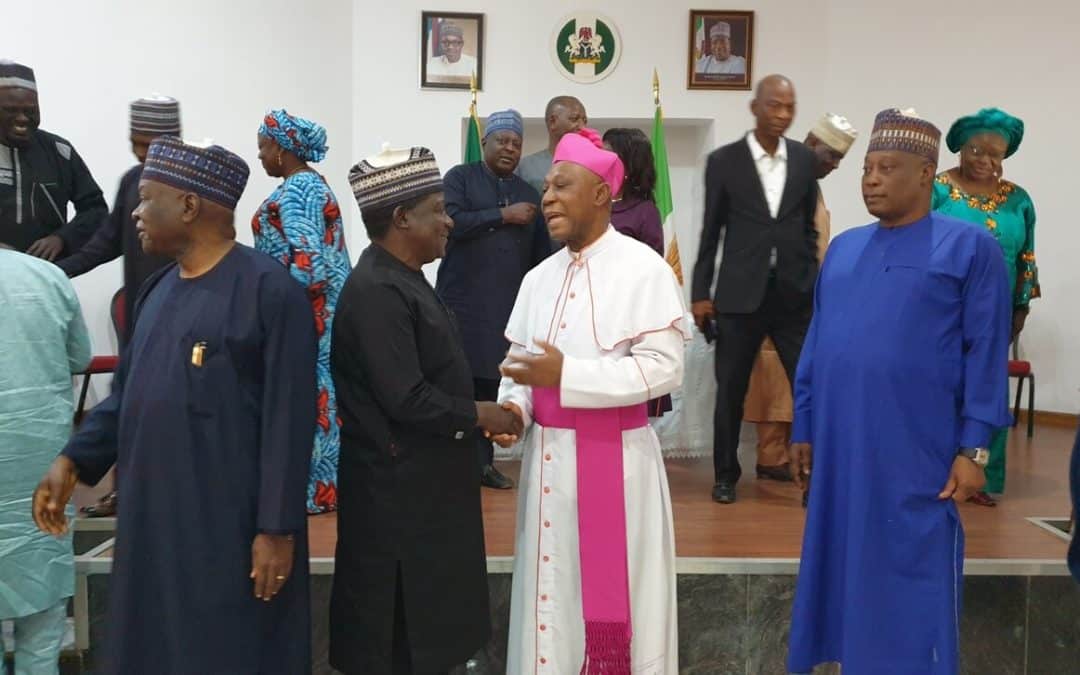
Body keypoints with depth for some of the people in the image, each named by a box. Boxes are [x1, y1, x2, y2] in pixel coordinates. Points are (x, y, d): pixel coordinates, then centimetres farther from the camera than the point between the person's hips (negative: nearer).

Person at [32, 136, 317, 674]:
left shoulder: (269, 290, -15)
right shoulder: (158, 289, 10)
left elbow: (288, 420, -17)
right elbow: (127, 389, 17)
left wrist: (277, 528, -17)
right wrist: (73, 460, 7)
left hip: (230, 522, -7)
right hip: (153, 513, 8)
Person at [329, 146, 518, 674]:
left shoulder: (401, 278, 9)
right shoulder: (377, 290, -23)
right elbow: (405, 399, -26)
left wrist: (474, 412, 4)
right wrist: (476, 414, -13)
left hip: (422, 477, 10)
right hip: (398, 486, -10)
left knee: (423, 614, 21)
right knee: (396, 629, 8)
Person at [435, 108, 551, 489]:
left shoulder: (528, 194, 16)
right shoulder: (460, 177, 4)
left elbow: (540, 254, 18)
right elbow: (451, 222, -13)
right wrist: (504, 215, -10)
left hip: (507, 307, 4)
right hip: (461, 303, -3)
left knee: (491, 384, 4)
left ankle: (482, 461, 13)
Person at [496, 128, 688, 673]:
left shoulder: (643, 268, -9)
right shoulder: (539, 278, 9)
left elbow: (664, 368, -17)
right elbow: (519, 360, 9)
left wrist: (565, 374, -21)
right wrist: (514, 406, -12)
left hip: (615, 458, -5)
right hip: (547, 458, 5)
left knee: (613, 594, 5)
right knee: (552, 591, 14)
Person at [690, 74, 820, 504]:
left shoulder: (806, 159, 7)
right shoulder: (724, 160, 0)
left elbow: (809, 227, 12)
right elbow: (711, 231, 2)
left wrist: (814, 282, 7)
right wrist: (700, 293, 0)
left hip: (795, 295, 2)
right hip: (740, 294, -1)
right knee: (731, 391, 7)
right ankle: (726, 475, 23)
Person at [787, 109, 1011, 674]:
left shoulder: (969, 247, -2)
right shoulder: (842, 248, 12)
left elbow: (986, 354, -5)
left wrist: (973, 448, -10)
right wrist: (803, 429, 11)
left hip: (917, 456, -5)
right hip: (839, 450, 5)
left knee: (912, 578, 5)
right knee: (844, 570, 13)